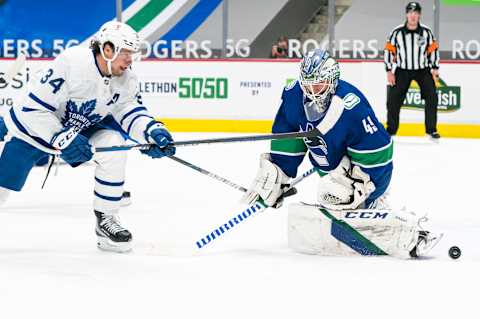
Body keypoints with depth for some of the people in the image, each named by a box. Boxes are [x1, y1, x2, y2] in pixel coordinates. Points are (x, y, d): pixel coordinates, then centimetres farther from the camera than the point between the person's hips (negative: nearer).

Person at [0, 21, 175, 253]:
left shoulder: (126, 79, -13)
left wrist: (153, 132, -29)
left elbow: (131, 112, -9)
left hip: (82, 128, 5)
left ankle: (106, 219, -9)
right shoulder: (70, 63, -34)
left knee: (114, 146, -21)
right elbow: (33, 108, -31)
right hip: (34, 127, -5)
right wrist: (62, 139, -37)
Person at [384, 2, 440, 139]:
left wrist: (434, 68, -3)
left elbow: (433, 49, 3)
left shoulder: (426, 32, -6)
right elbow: (389, 51, -4)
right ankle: (391, 129, 12)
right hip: (402, 70, 0)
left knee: (432, 97, -12)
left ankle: (431, 129, -1)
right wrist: (389, 71, -7)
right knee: (393, 99, -4)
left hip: (423, 70, 0)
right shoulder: (397, 32, -9)